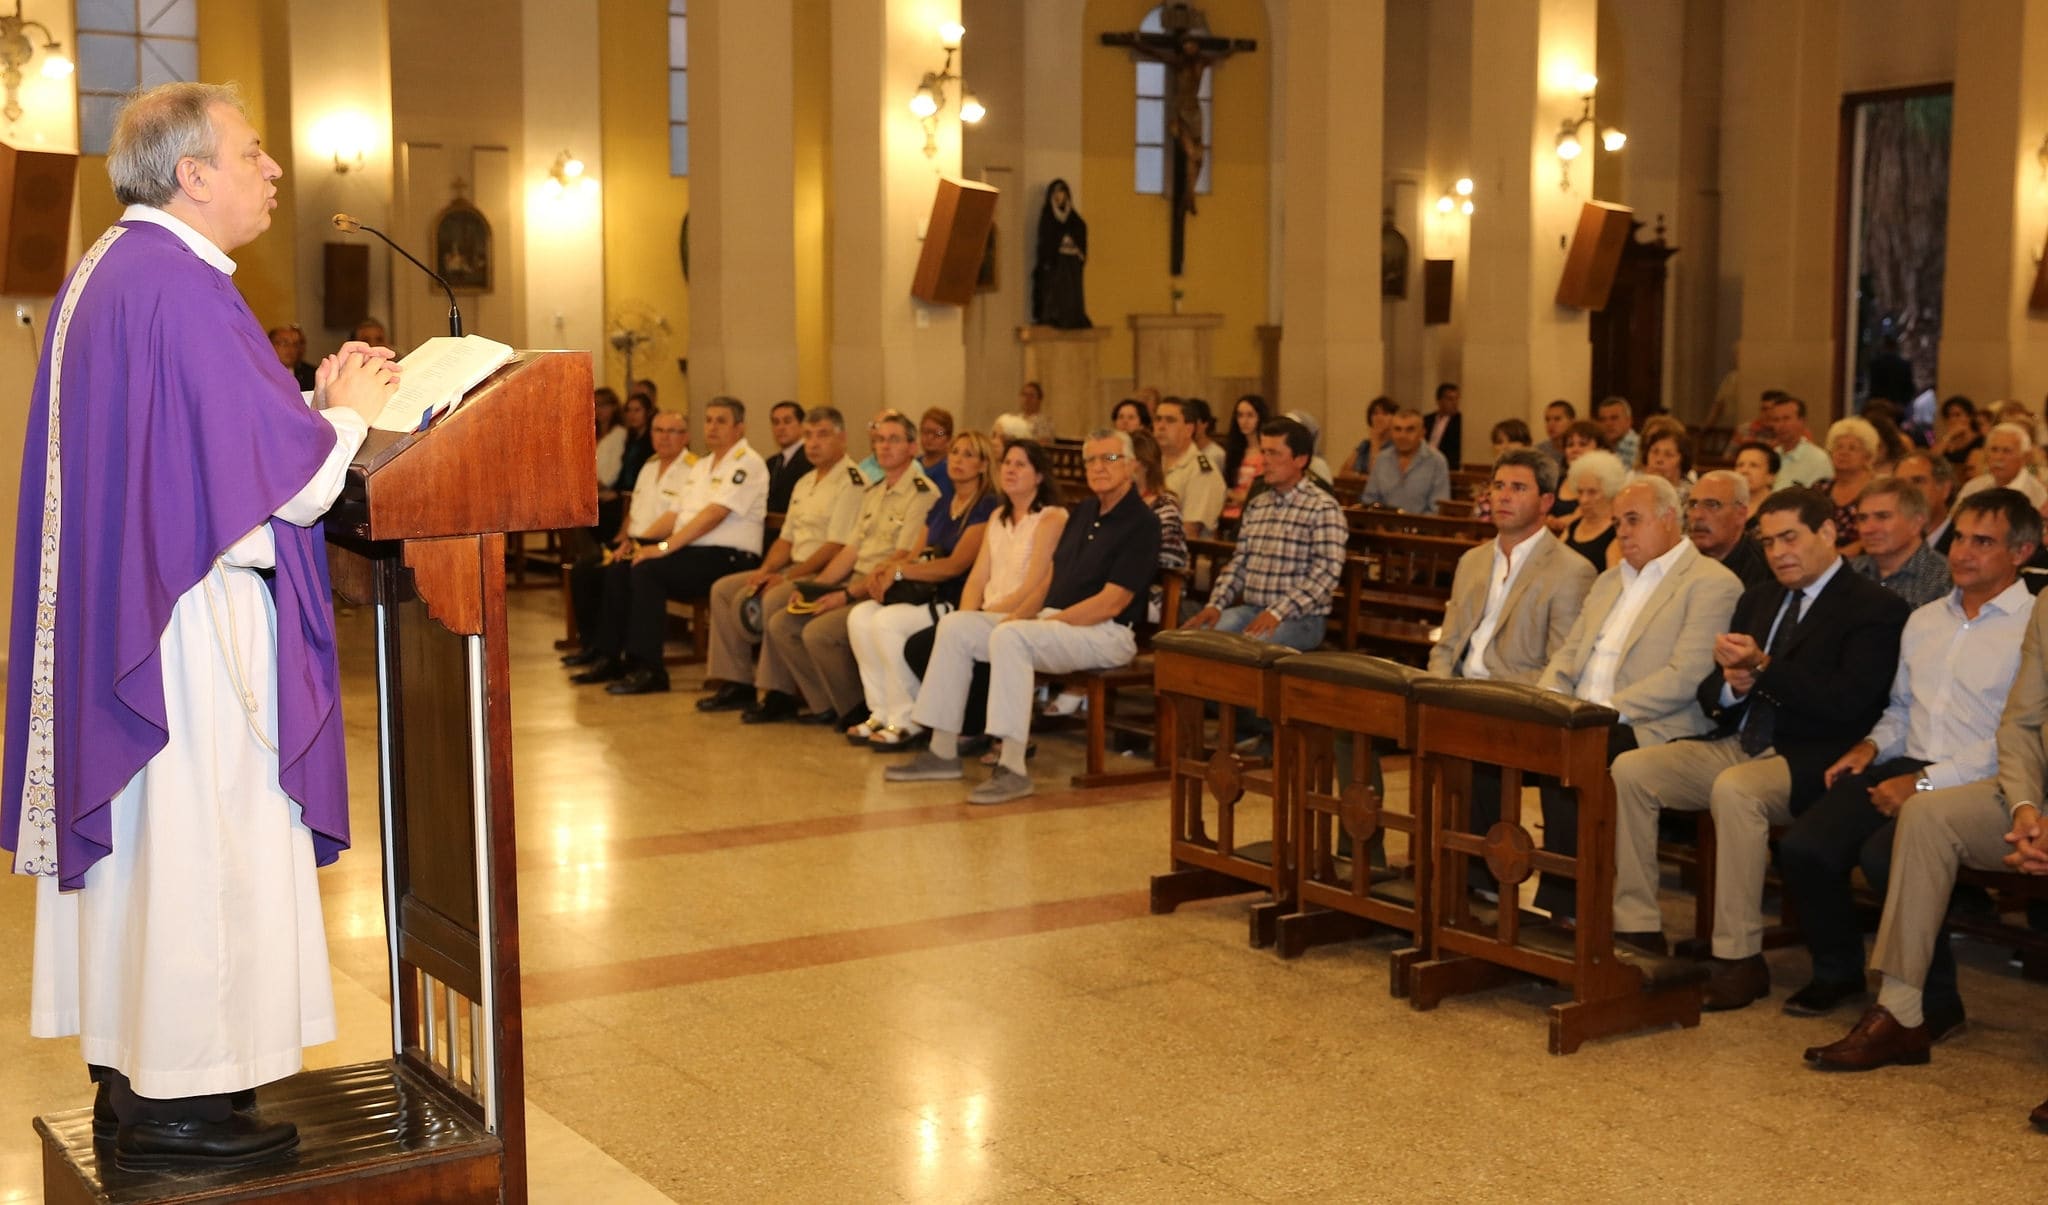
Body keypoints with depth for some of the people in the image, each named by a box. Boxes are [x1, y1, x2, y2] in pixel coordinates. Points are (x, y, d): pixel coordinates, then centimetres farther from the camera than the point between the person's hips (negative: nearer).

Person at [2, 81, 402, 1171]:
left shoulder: (104, 273, 14)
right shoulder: (184, 289, -17)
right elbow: (289, 479, -17)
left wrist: (315, 401, 12)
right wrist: (349, 413, 1)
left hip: (107, 618, 10)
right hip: (195, 623, -10)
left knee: (136, 841, 14)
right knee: (196, 845, -3)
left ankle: (128, 1078, 23)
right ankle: (173, 1103, 5)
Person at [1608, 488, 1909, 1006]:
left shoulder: (1875, 608, -4)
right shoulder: (1758, 599, 19)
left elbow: (1847, 703, -17)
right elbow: (1709, 695, 18)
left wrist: (1763, 667, -21)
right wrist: (1731, 683, -7)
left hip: (1808, 760, -7)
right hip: (1735, 744, 7)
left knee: (1734, 790, -37)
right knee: (1629, 769, -13)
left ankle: (1739, 960, -28)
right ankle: (1638, 931, -10)